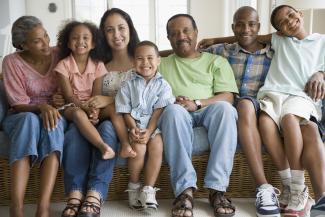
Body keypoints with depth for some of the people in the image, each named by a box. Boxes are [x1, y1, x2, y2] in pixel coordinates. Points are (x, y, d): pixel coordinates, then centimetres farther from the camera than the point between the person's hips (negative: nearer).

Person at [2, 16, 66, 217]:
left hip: (55, 114, 2)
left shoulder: (59, 55, -1)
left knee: (53, 122, -37)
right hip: (22, 118, -1)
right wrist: (41, 106, -33)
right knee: (30, 120, -39)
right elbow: (18, 104, -12)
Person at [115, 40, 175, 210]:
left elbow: (159, 111, -4)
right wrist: (133, 128, -16)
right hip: (134, 125, 0)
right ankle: (134, 186, -4)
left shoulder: (163, 85, 5)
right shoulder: (128, 85, 6)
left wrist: (149, 131, -17)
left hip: (154, 125, 1)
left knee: (157, 146, -29)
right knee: (138, 148, -28)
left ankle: (148, 189, -17)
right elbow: (125, 111, 2)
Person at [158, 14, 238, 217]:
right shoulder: (162, 65, 24)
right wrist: (172, 101, -11)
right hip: (178, 116, 0)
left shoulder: (217, 61, 20)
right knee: (173, 110, -36)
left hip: (210, 112, 0)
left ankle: (217, 188, -34)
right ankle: (185, 190, -39)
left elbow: (227, 97, 5)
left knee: (224, 108, -34)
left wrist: (197, 103, -13)